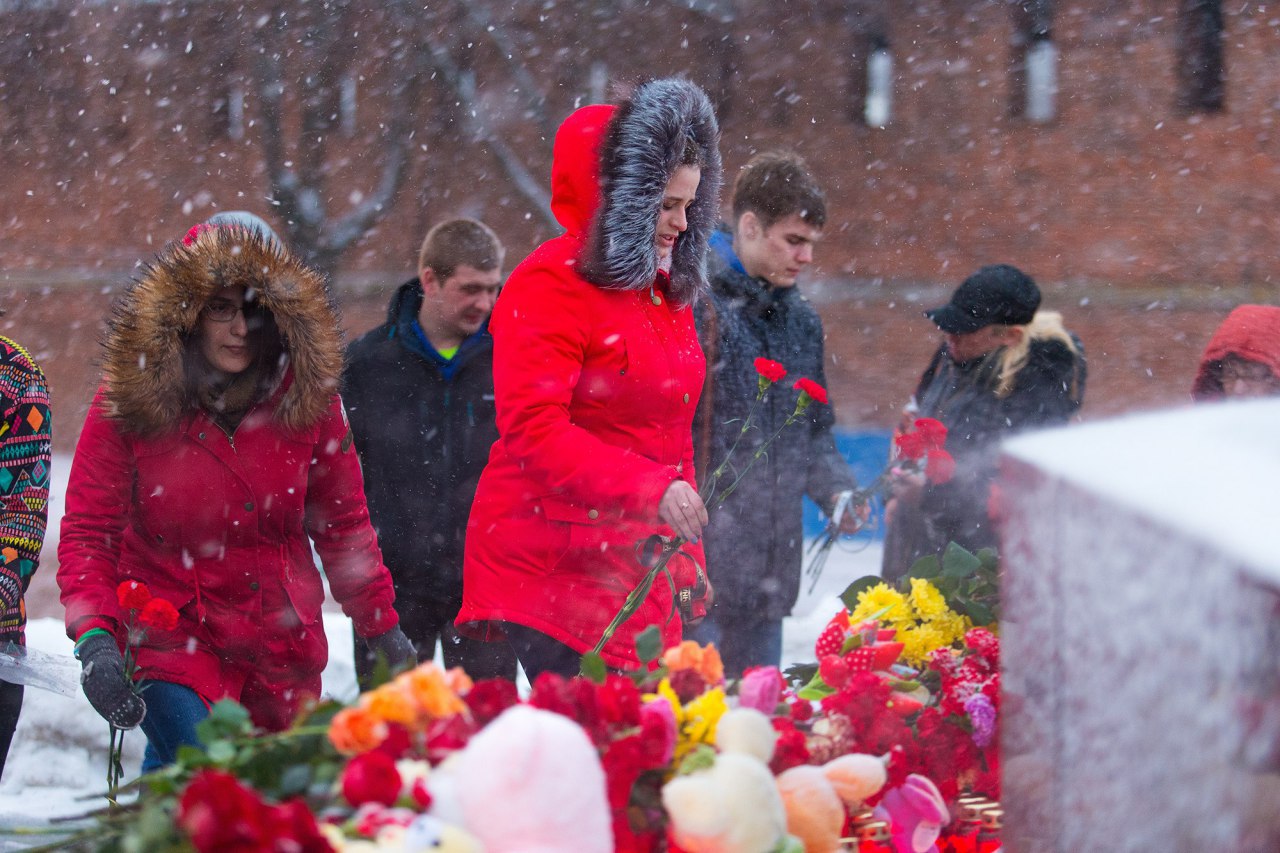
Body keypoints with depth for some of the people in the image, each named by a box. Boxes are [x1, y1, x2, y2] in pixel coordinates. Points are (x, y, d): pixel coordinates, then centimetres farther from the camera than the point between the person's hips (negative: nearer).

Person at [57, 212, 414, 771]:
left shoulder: (307, 395, -3)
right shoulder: (127, 401, -9)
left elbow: (342, 522, 9)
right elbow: (87, 533, -9)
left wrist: (383, 628, 10)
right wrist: (93, 638, -23)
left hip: (282, 643, 3)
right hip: (169, 636, -3)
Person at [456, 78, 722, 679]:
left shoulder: (669, 291, 18)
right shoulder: (551, 285, -9)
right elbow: (534, 430, -18)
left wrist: (687, 553, 20)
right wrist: (651, 489, -24)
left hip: (637, 576, 8)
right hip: (549, 568, -8)